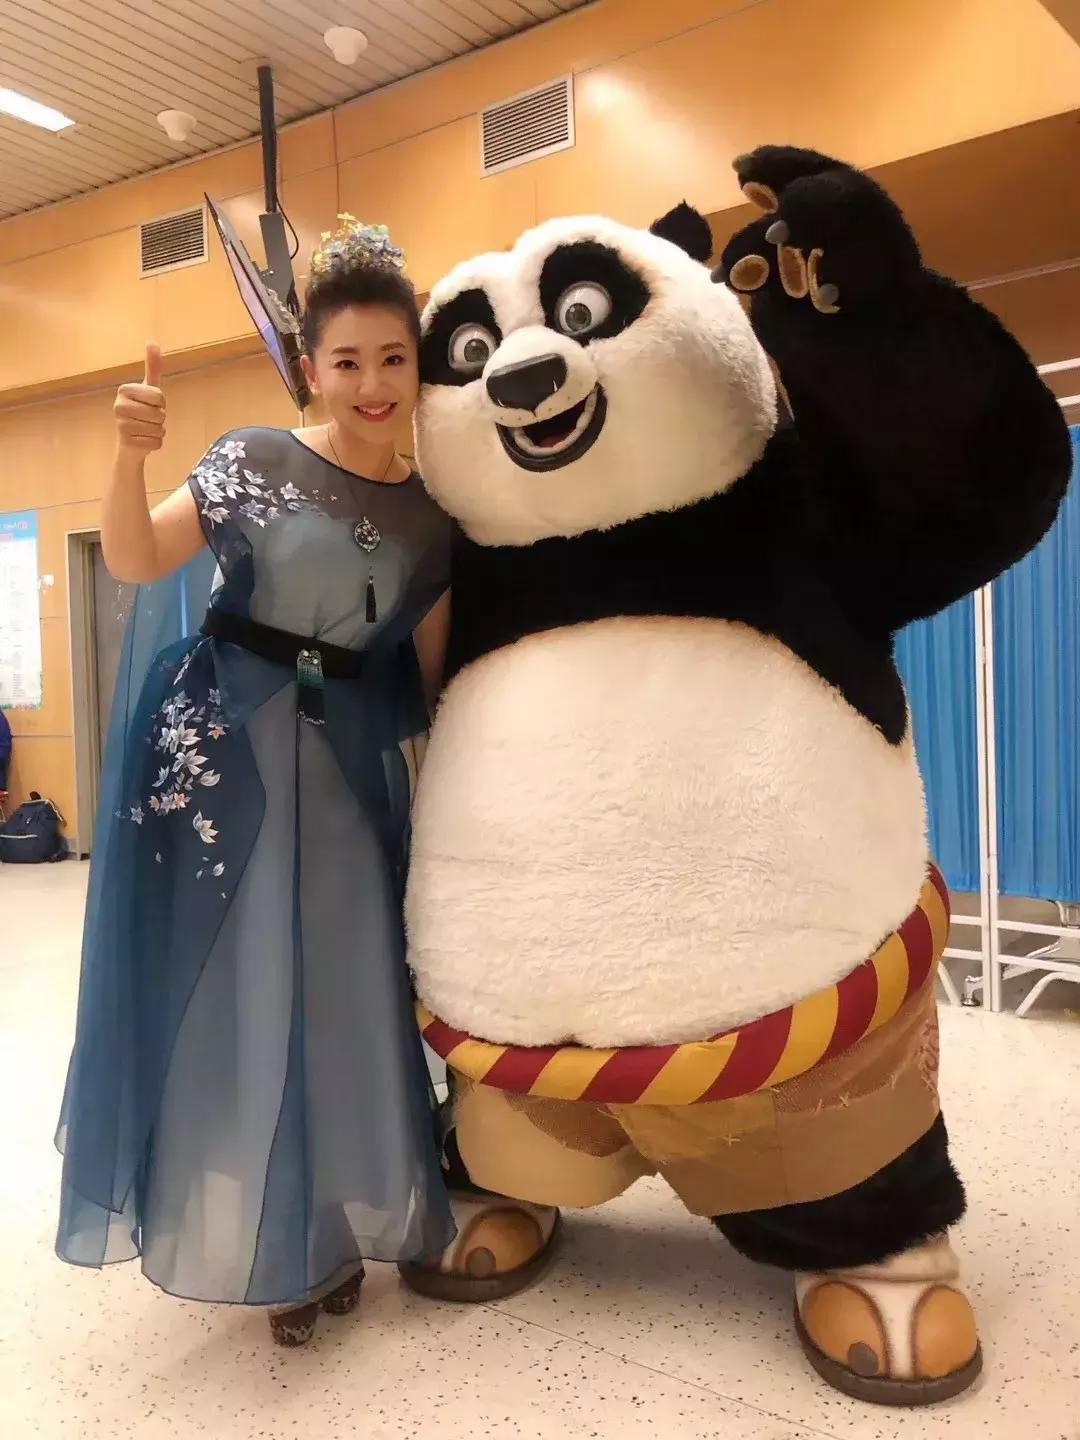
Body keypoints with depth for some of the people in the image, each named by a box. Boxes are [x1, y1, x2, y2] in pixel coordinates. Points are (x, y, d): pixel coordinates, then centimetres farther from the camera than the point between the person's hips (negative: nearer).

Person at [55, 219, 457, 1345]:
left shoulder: (436, 514, 5)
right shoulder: (253, 461, -4)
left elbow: (427, 668, 10)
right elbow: (134, 562, -8)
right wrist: (131, 453, -24)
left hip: (350, 758, 3)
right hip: (224, 742, -2)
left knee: (348, 988, 6)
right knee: (233, 985, 3)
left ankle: (330, 1227, 28)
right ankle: (266, 1236, 23)